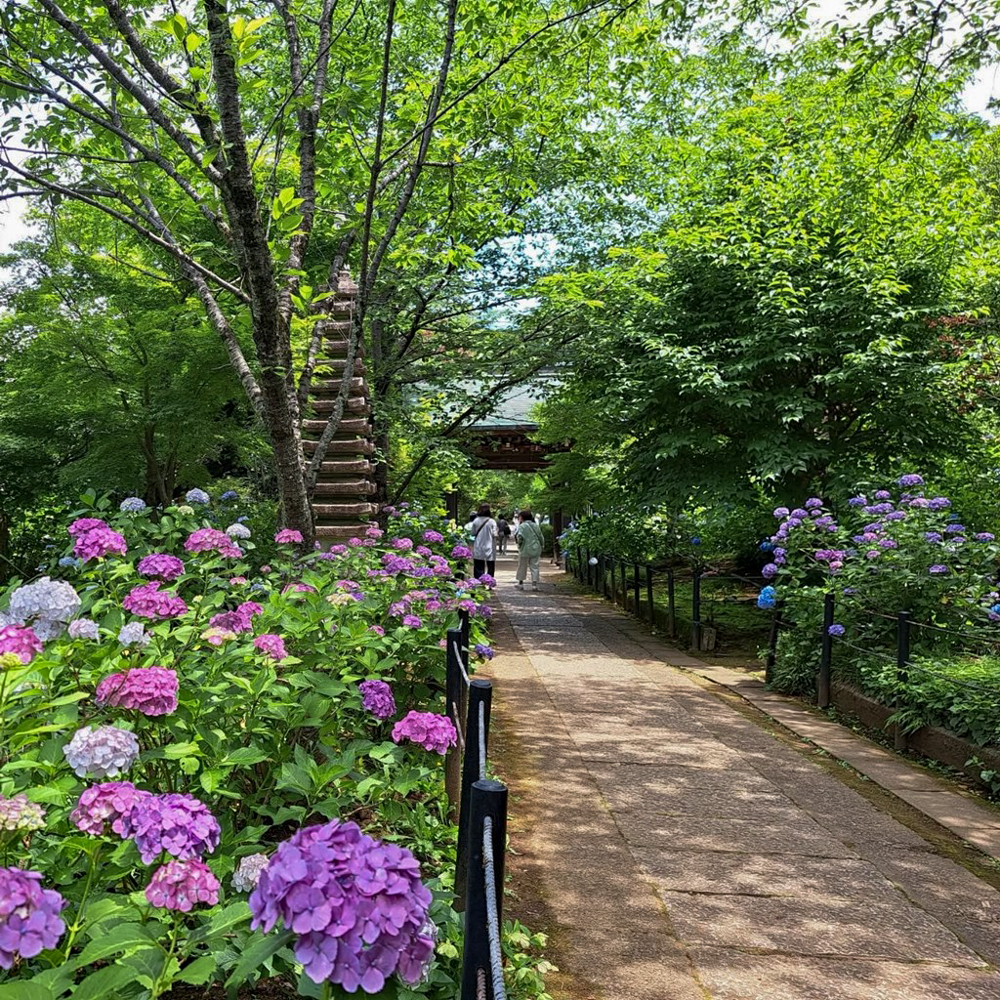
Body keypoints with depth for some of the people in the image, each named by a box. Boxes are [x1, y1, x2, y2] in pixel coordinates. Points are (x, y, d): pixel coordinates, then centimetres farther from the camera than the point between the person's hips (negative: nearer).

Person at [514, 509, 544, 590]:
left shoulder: (521, 526, -9)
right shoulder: (536, 526, 8)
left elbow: (519, 537, -21)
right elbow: (541, 538, 11)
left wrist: (519, 543, -1)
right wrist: (539, 545, 24)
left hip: (525, 550, -4)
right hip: (535, 550, 4)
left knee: (522, 567, 10)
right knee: (534, 567, 7)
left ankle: (520, 583, 18)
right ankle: (534, 584, 3)